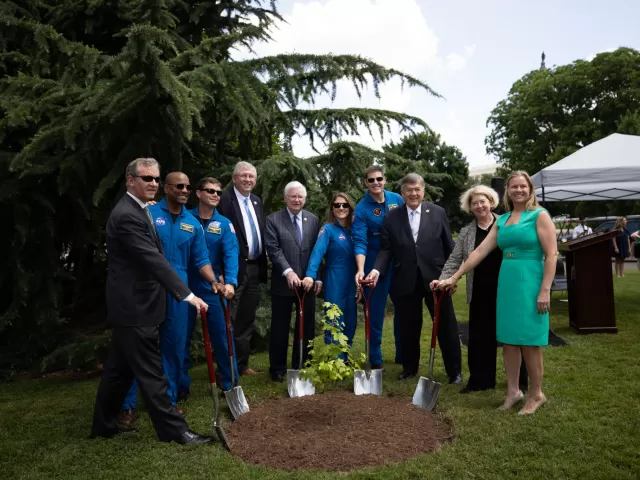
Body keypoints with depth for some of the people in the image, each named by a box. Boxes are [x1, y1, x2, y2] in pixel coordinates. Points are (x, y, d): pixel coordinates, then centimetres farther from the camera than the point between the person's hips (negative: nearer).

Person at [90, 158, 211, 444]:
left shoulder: (138, 210, 13)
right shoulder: (127, 215, -20)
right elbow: (154, 260, -27)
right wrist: (186, 294, -29)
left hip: (133, 305, 10)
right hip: (134, 307, -10)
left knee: (119, 368, 18)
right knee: (150, 372, -2)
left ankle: (104, 425, 30)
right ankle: (173, 430, 7)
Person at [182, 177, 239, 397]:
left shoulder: (224, 224, -2)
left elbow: (231, 254, -15)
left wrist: (230, 282, -29)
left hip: (213, 288, 0)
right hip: (185, 286, 0)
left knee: (222, 335, 3)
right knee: (182, 336, 10)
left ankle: (230, 383, 18)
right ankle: (181, 384, 25)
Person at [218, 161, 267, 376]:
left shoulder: (257, 201, 15)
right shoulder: (225, 199, -9)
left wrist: (262, 265, 11)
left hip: (255, 268, 8)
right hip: (235, 268, -7)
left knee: (247, 320, 15)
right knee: (229, 321, 0)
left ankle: (242, 364, 26)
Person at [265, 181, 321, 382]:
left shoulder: (313, 220, 8)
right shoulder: (273, 220, -2)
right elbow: (273, 249, -11)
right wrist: (288, 272, -22)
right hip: (283, 283, -3)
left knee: (306, 327, 10)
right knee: (280, 328, 6)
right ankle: (278, 368, 19)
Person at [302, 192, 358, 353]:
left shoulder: (353, 229, 9)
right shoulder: (328, 229, -7)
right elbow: (318, 252, -20)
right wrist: (310, 275, -33)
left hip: (352, 282, 5)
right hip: (334, 283, -5)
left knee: (350, 322, 12)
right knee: (334, 324, 0)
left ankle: (345, 359, 27)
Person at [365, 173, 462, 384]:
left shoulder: (438, 212, 3)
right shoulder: (392, 217, 3)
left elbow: (449, 246, 4)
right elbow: (386, 249, 1)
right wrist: (377, 269, -15)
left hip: (435, 279, 0)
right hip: (406, 282, 1)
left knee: (446, 326, 8)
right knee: (408, 329, 12)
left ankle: (454, 371, 22)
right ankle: (409, 368, 30)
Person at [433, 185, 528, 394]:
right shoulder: (466, 232, 6)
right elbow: (454, 259, 3)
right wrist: (442, 279, -12)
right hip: (480, 293, 2)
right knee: (479, 336, 7)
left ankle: (519, 380, 24)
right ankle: (480, 380, 20)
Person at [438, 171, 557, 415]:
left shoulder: (539, 215, -3)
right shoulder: (502, 220, 13)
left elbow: (551, 254, -9)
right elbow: (480, 251, 11)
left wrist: (545, 290, -17)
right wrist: (454, 277, 7)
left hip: (530, 283, -6)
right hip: (506, 283, 6)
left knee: (529, 342, 0)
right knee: (508, 340, 9)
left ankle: (536, 394, 16)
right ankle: (513, 391, 21)